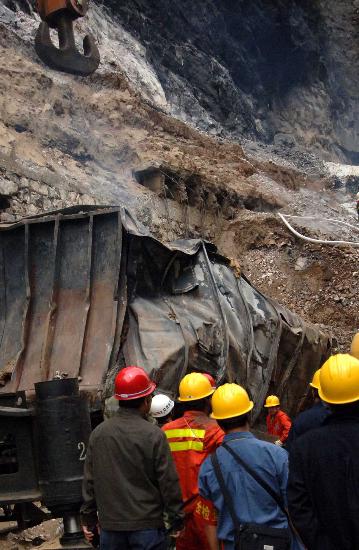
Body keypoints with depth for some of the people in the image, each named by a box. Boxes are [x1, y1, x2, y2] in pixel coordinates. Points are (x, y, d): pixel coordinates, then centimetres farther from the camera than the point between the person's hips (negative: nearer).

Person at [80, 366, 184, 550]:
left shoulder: (98, 433, 1)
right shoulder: (154, 435, -12)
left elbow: (89, 480, 7)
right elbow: (168, 482, -10)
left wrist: (88, 518, 17)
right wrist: (176, 521, 0)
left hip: (110, 524, 4)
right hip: (147, 525, -4)